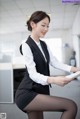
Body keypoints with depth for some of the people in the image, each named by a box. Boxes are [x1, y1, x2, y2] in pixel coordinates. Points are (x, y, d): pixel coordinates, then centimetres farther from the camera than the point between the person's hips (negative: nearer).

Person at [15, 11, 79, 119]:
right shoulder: (26, 46, -12)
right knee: (71, 106, -16)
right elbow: (33, 74, -21)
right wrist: (53, 80, -39)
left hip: (40, 91, 8)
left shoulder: (44, 45, 13)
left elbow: (55, 62, 5)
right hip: (27, 94, -8)